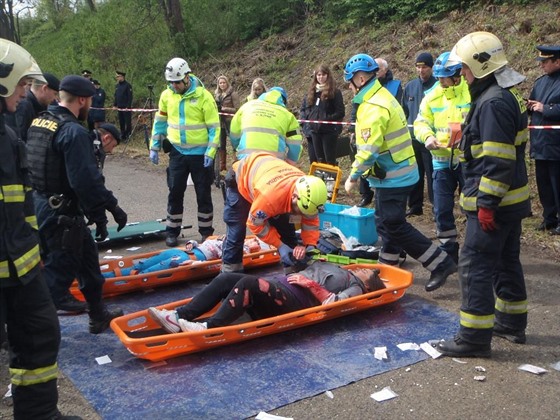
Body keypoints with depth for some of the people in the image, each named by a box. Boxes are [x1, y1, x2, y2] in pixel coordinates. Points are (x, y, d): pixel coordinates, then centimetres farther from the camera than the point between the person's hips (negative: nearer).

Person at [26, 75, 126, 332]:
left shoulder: (38, 121, 8)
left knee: (86, 252, 23)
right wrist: (111, 207, -15)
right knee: (60, 268, 1)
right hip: (61, 213, -10)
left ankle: (99, 315, 38)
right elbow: (86, 180, -25)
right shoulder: (74, 132, -20)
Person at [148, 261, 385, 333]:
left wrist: (313, 286, -14)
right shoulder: (339, 271, 36)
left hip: (295, 299, -9)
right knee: (226, 279, -10)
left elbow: (335, 303, -11)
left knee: (248, 283, -34)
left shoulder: (355, 287, 11)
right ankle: (180, 316, -18)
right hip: (282, 284, 9)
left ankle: (211, 328, -36)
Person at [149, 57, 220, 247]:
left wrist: (210, 153, -14)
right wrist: (154, 147, 10)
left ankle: (206, 232, 20)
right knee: (175, 193, 6)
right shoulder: (167, 95, 1)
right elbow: (160, 122, 13)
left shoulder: (203, 96, -11)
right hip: (177, 152, 3)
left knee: (203, 194, 7)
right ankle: (172, 231, 19)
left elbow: (214, 127, -9)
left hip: (200, 153, -3)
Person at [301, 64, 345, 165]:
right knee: (320, 160, 13)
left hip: (329, 131, -6)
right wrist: (309, 117, 2)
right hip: (315, 130, 6)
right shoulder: (312, 91, 11)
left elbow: (340, 112, -11)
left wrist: (326, 119, -18)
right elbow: (307, 107, 22)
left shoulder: (335, 92, -7)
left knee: (330, 161, -2)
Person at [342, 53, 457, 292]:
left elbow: (369, 150, -25)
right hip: (397, 172, 10)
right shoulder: (382, 96, 12)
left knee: (394, 226, -5)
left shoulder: (373, 107, -21)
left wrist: (353, 176, -14)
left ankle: (441, 263, 1)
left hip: (392, 177, -10)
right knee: (386, 222, 17)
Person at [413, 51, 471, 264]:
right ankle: (449, 252, 23)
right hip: (442, 161, 4)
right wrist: (428, 136, -13)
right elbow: (421, 123, 8)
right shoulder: (432, 96, 3)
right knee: (442, 210, 8)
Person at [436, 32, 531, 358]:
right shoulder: (508, 94, 13)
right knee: (507, 261, 19)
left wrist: (486, 203, -23)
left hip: (493, 203, -11)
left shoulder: (494, 102, -20)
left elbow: (497, 161, -26)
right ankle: (512, 323, 33)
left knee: (475, 266, -5)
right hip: (511, 199, 11)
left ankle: (475, 338, 1)